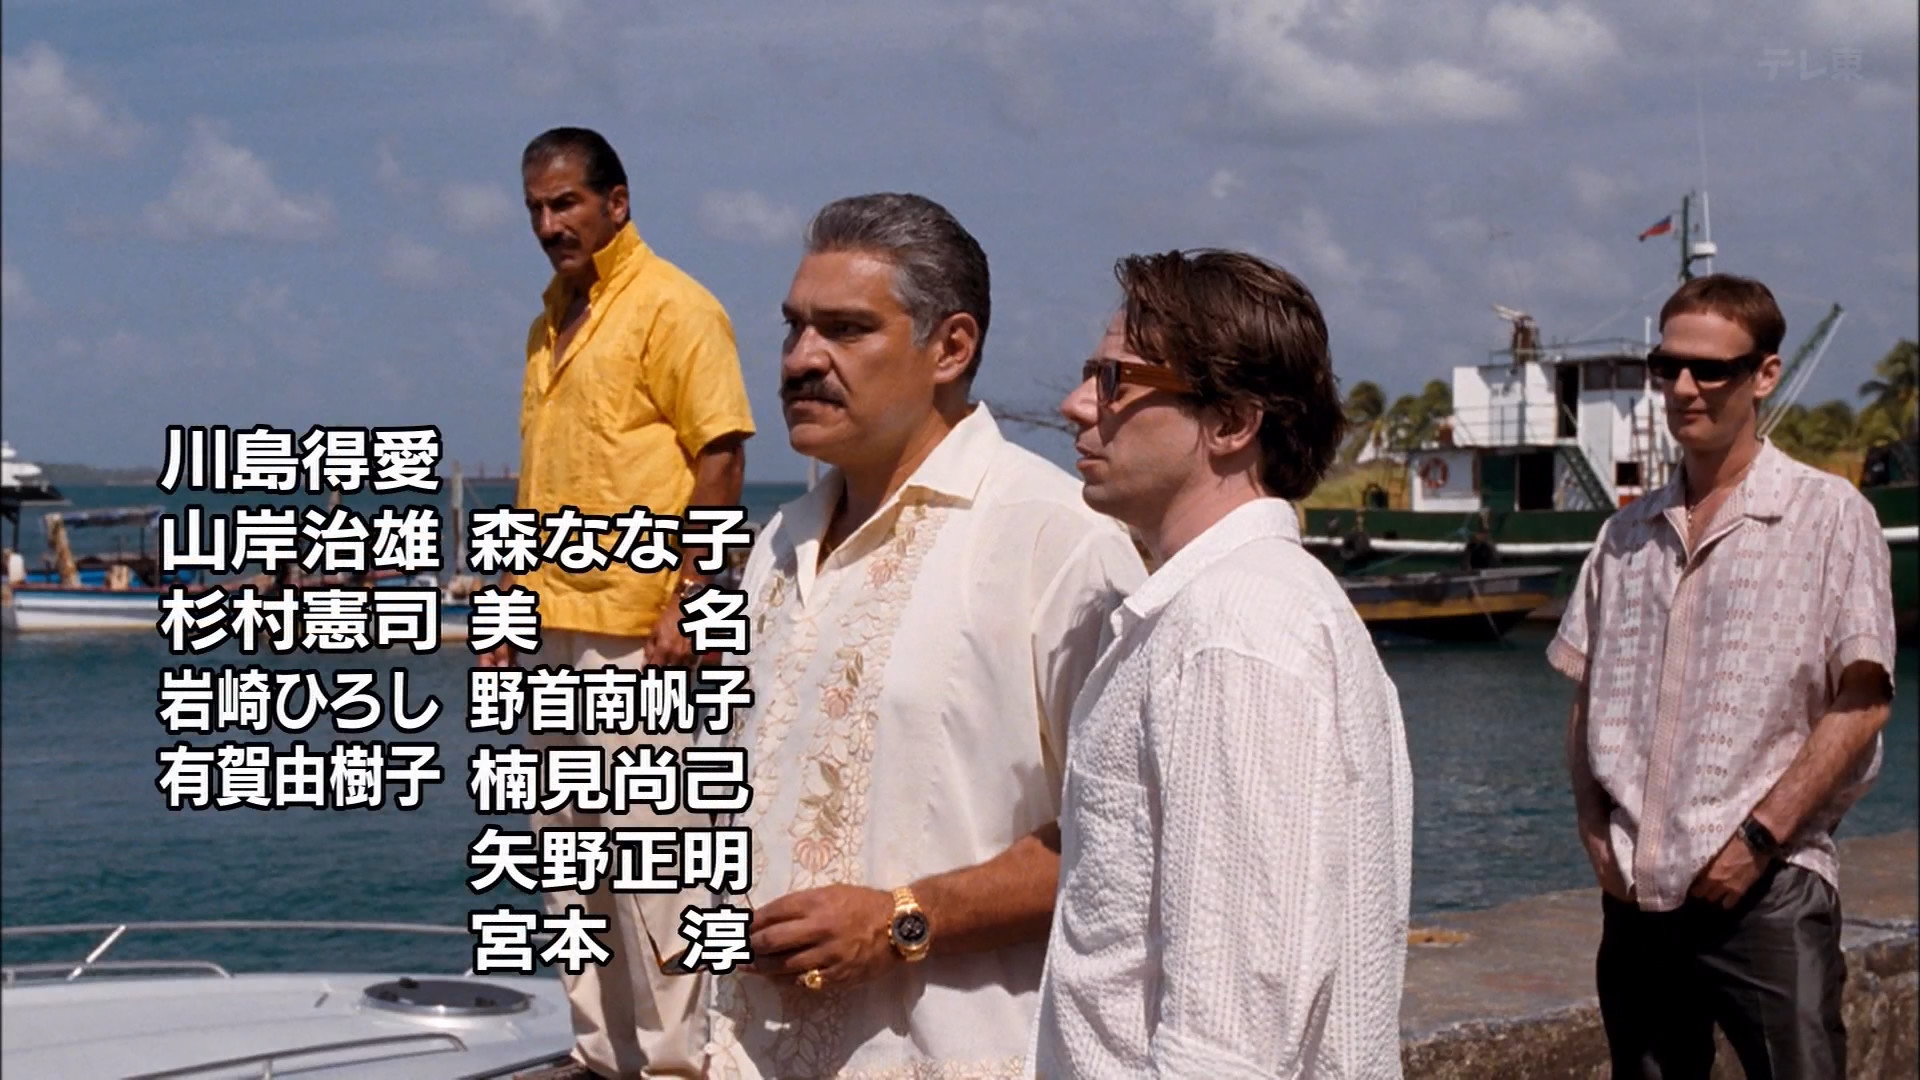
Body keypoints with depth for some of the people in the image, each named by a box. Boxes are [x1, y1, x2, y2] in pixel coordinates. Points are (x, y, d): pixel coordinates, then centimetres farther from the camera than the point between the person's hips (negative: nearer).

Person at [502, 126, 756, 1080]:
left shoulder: (671, 307, -7)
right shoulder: (552, 318, 18)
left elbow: (721, 457, -13)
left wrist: (685, 598, -19)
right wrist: (511, 603, 20)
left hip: (637, 629, -9)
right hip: (556, 628, 9)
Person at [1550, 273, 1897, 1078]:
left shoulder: (1828, 516, -1)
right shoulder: (1629, 534, 13)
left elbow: (1859, 705, -7)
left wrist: (1759, 837, -13)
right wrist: (1594, 829, 1)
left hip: (1766, 889, -5)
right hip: (1636, 893, 5)